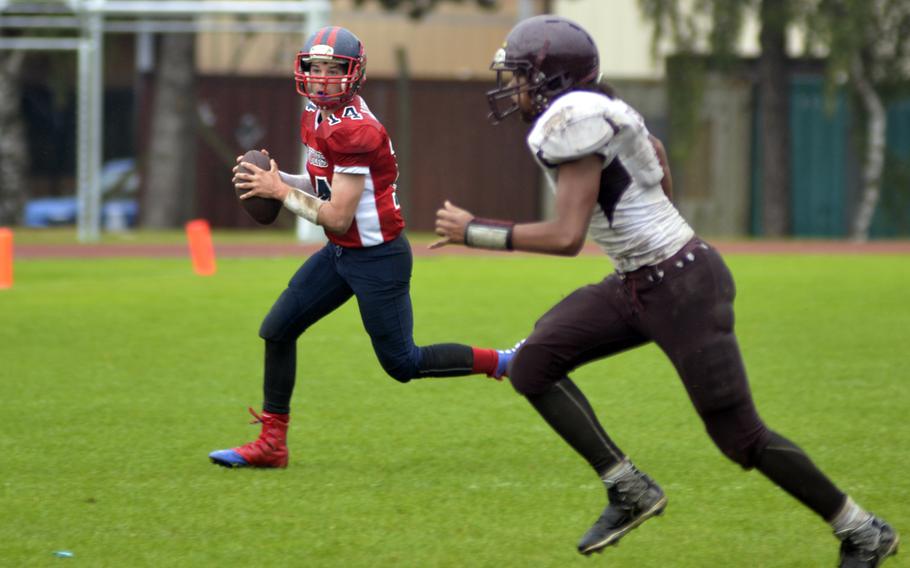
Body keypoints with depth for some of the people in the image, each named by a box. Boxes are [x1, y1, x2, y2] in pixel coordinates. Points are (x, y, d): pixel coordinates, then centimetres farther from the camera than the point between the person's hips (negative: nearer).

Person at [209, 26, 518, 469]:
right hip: (341, 253, 9)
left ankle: (504, 363, 16)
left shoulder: (353, 130, -24)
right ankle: (271, 444, 14)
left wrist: (280, 192, -14)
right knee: (277, 331, 7)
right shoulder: (316, 116, 5)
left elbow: (337, 216, -23)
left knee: (403, 364, 2)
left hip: (378, 259, -9)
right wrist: (277, 179, -2)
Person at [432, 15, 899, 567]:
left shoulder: (574, 122, -20)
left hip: (684, 288, -10)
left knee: (740, 435, -3)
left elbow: (566, 237, -26)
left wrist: (473, 231, -17)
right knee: (532, 365, -1)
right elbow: (652, 146, 27)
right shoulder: (592, 110, 8)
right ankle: (629, 489, 2)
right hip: (638, 287, 10)